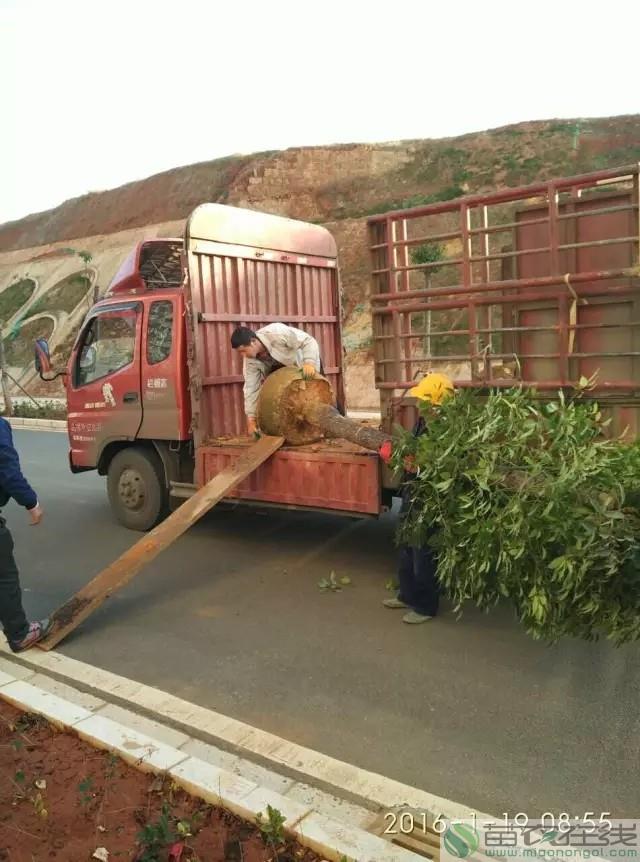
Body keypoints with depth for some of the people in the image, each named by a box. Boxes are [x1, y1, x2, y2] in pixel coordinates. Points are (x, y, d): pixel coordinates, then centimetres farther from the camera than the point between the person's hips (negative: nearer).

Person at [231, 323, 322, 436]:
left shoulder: (277, 333, -39)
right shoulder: (250, 359, -21)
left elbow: (308, 341, -36)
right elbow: (251, 388, -18)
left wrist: (309, 363, -53)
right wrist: (251, 419, -22)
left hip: (306, 361, -5)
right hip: (282, 370, 5)